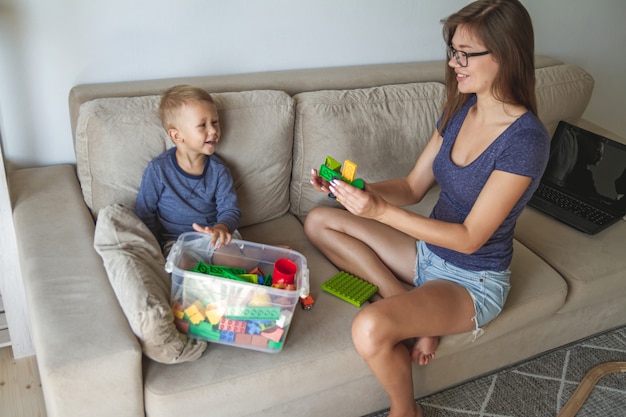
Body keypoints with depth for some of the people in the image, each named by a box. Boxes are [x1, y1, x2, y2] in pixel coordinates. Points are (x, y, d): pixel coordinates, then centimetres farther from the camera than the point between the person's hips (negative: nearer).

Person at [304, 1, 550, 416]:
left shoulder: (526, 140, -25)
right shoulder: (459, 109, -2)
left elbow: (469, 238, -24)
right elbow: (413, 187, 3)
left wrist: (380, 211, -32)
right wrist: (355, 188, -16)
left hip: (473, 280, -8)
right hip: (428, 250, 8)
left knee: (371, 328, -33)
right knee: (319, 221, 3)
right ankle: (409, 306, -6)